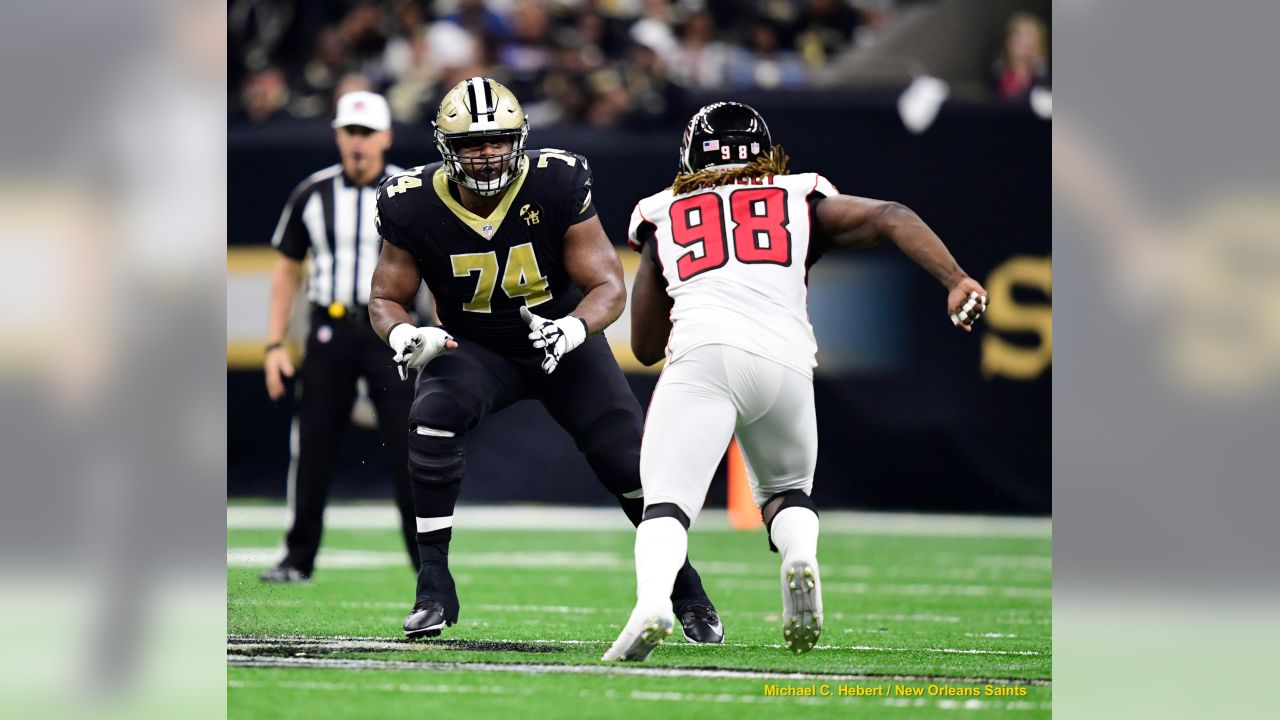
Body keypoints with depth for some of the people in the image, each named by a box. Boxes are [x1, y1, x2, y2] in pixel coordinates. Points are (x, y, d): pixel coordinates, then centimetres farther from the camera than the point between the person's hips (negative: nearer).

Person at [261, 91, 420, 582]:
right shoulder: (312, 195, 6)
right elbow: (287, 270, 12)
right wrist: (275, 345, 4)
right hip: (330, 330, 2)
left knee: (408, 446, -4)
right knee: (312, 445, 2)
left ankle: (428, 559, 2)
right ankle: (298, 558, 10)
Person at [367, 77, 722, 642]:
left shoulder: (557, 187, -22)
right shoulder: (416, 208, -19)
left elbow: (609, 287, -16)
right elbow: (386, 297, -5)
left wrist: (573, 330, -38)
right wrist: (404, 335, -28)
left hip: (565, 341, 0)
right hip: (474, 348, 0)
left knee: (631, 463, -8)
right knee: (432, 420, -30)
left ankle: (687, 591, 18)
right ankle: (434, 589, -20)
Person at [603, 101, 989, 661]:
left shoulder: (663, 218, 27)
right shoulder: (800, 200, 28)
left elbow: (645, 347, 31)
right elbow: (890, 218, 13)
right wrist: (956, 281, 4)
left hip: (704, 349, -2)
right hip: (785, 359, 2)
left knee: (667, 504, -7)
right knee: (786, 492, 23)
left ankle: (652, 599, -38)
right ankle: (800, 555, -11)